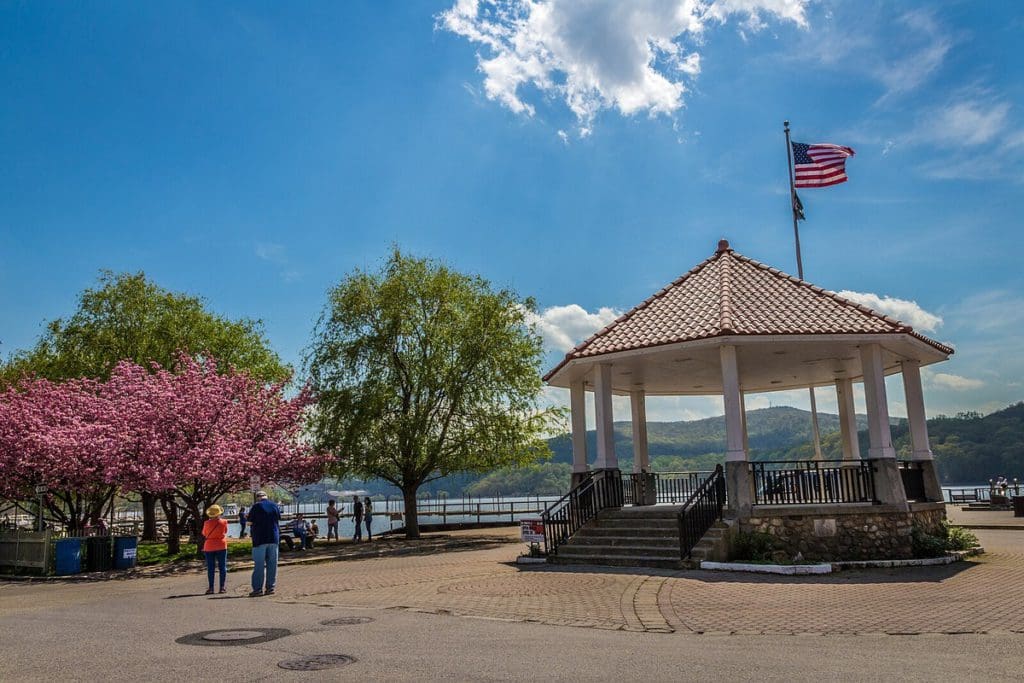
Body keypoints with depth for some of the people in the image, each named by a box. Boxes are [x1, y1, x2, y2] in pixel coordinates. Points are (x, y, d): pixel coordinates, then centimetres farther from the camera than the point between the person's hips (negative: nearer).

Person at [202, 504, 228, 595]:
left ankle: (211, 588, 5)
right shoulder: (223, 522, -6)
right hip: (221, 546, 0)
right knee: (222, 567, 6)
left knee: (210, 568, 6)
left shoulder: (207, 523, -9)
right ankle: (222, 587, 4)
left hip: (209, 547, 0)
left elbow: (204, 534, 5)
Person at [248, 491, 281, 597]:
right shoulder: (275, 506, 7)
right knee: (272, 564, 7)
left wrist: (251, 533, 16)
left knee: (259, 565, 0)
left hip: (260, 539, -4)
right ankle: (270, 587, 7)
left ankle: (258, 589, 0)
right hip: (274, 538, 4)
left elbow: (250, 523, -2)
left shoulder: (256, 507, -5)